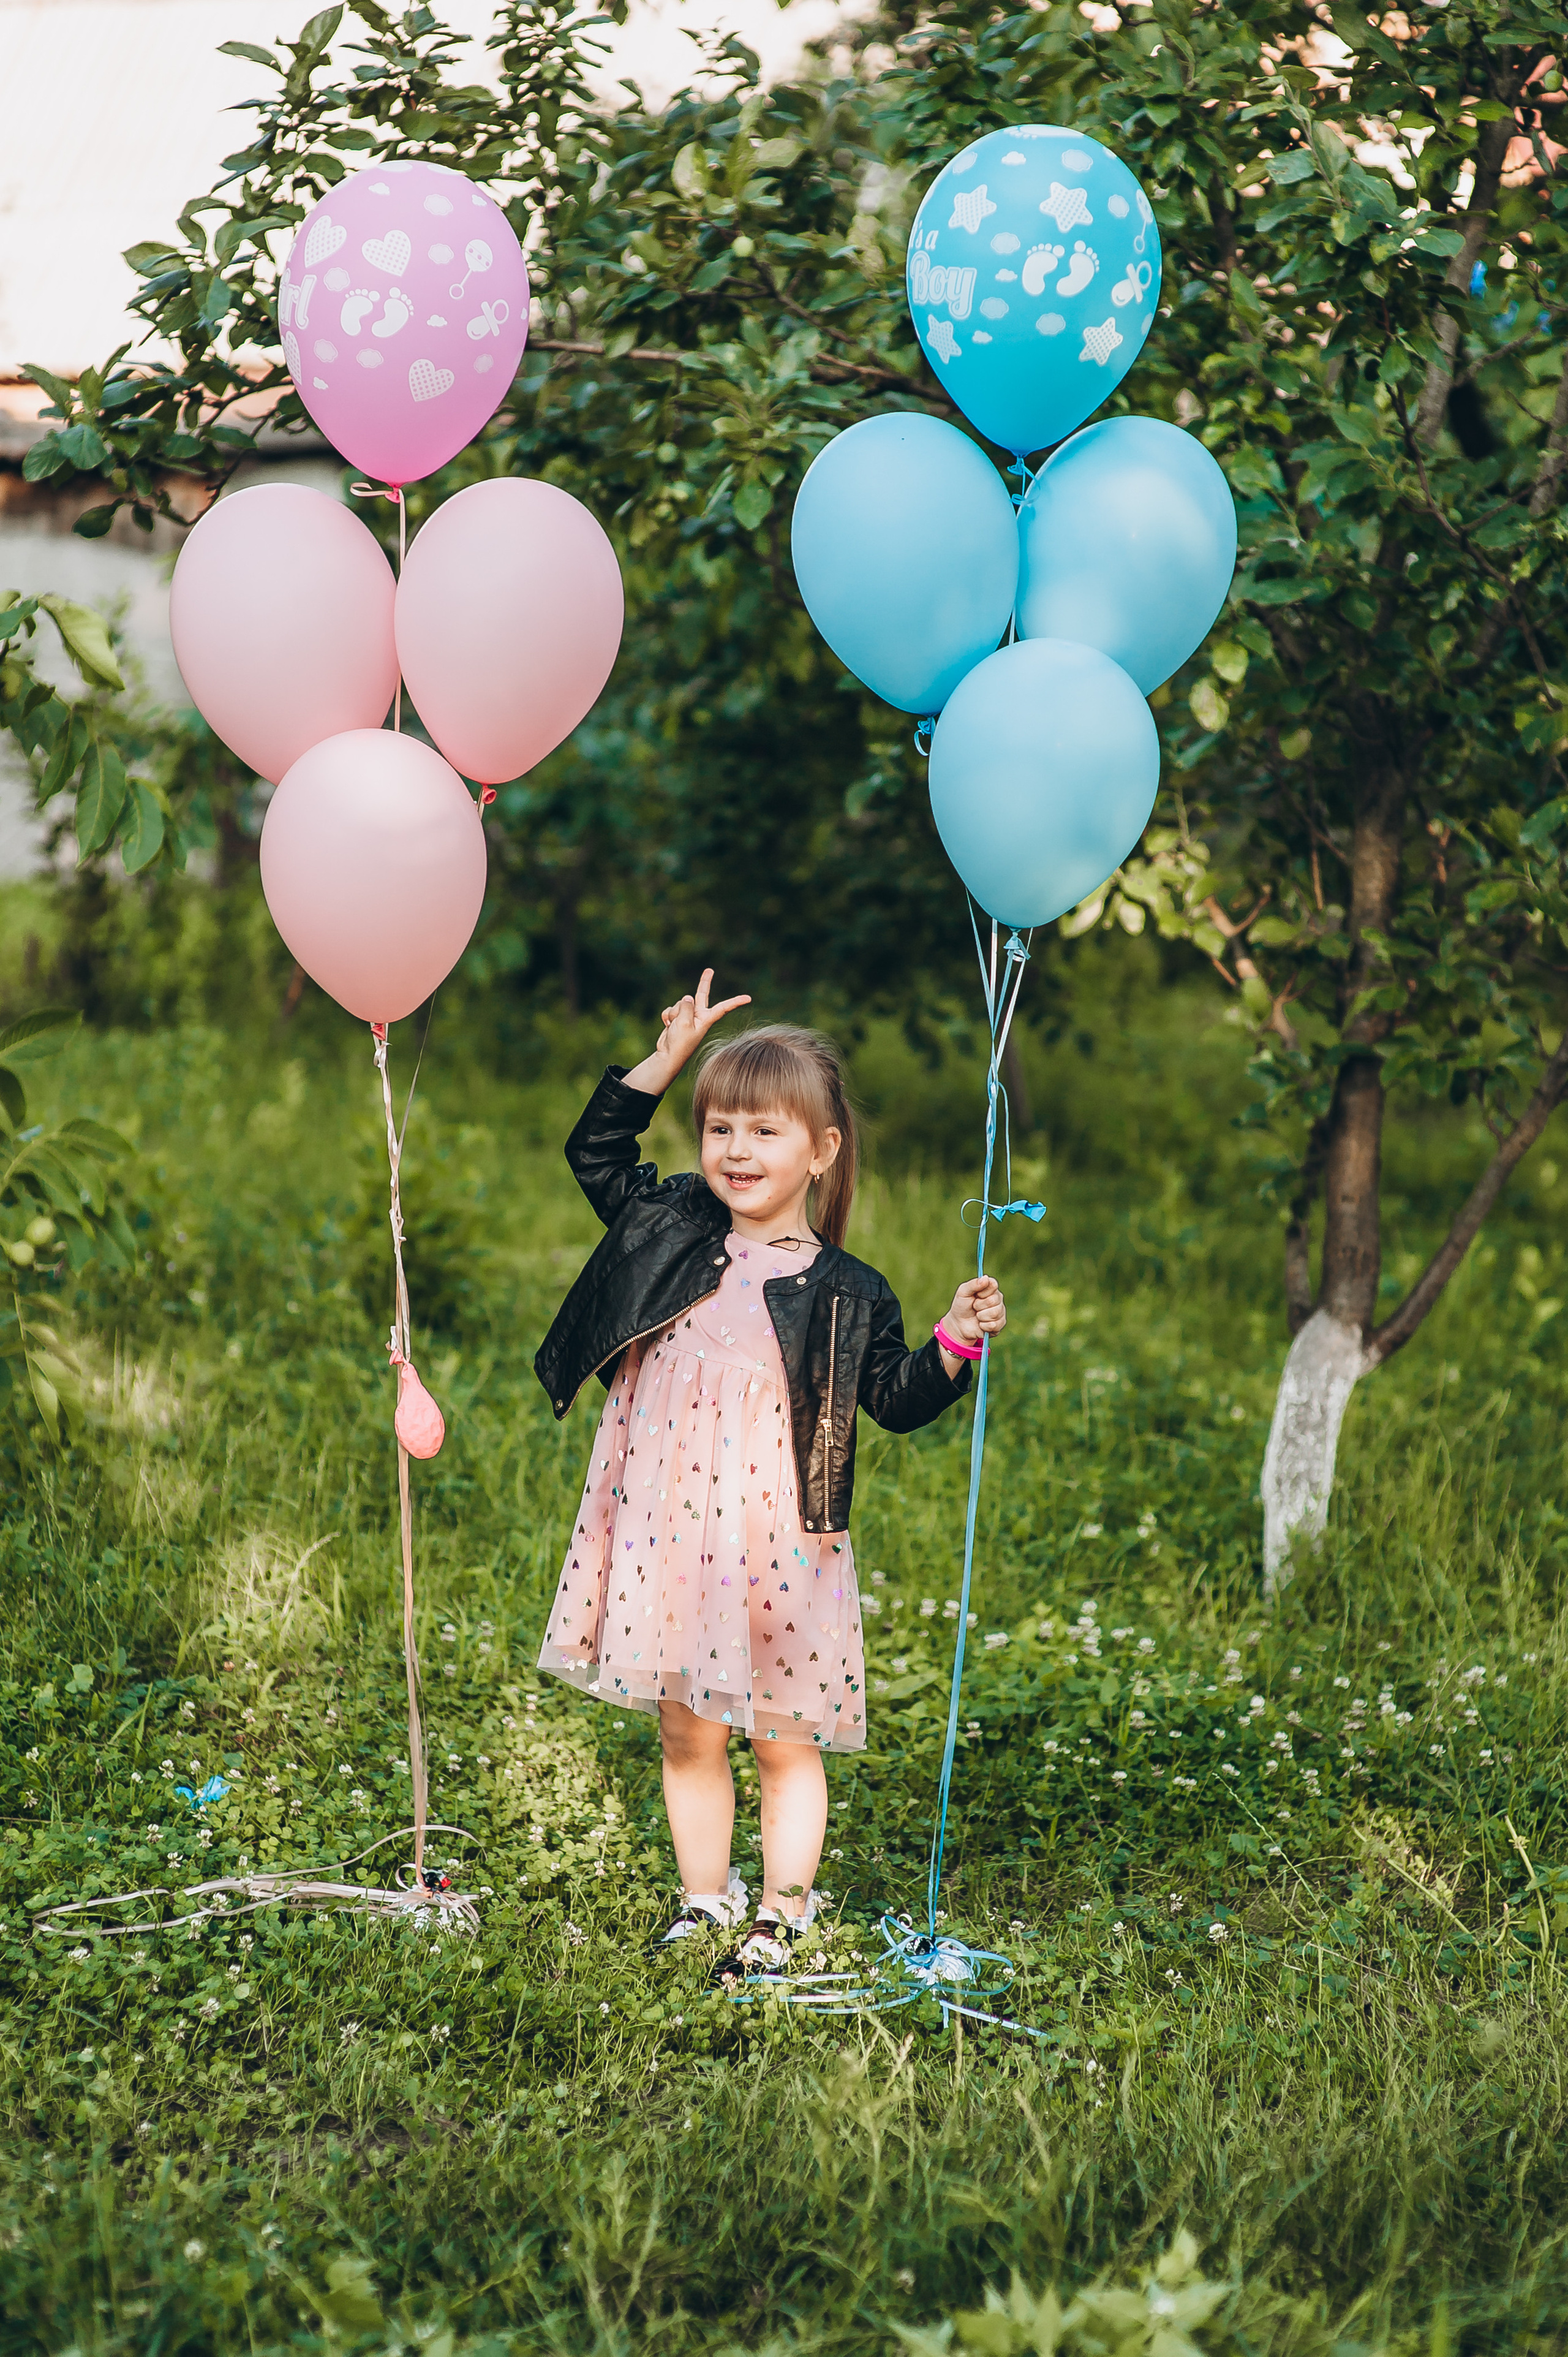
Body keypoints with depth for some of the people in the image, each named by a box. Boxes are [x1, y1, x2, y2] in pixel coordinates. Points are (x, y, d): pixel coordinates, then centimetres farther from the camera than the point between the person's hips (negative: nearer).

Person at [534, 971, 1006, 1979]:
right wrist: (669, 1057, 4)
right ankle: (706, 1900, 29)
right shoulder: (672, 1229, 3)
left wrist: (956, 1341, -13)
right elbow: (597, 1149, 12)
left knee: (786, 1742, 8)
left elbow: (897, 1400, 3)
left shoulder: (846, 1292, -4)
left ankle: (783, 1919, 20)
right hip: (667, 1536, 3)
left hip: (777, 1545, -3)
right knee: (687, 1735, 13)